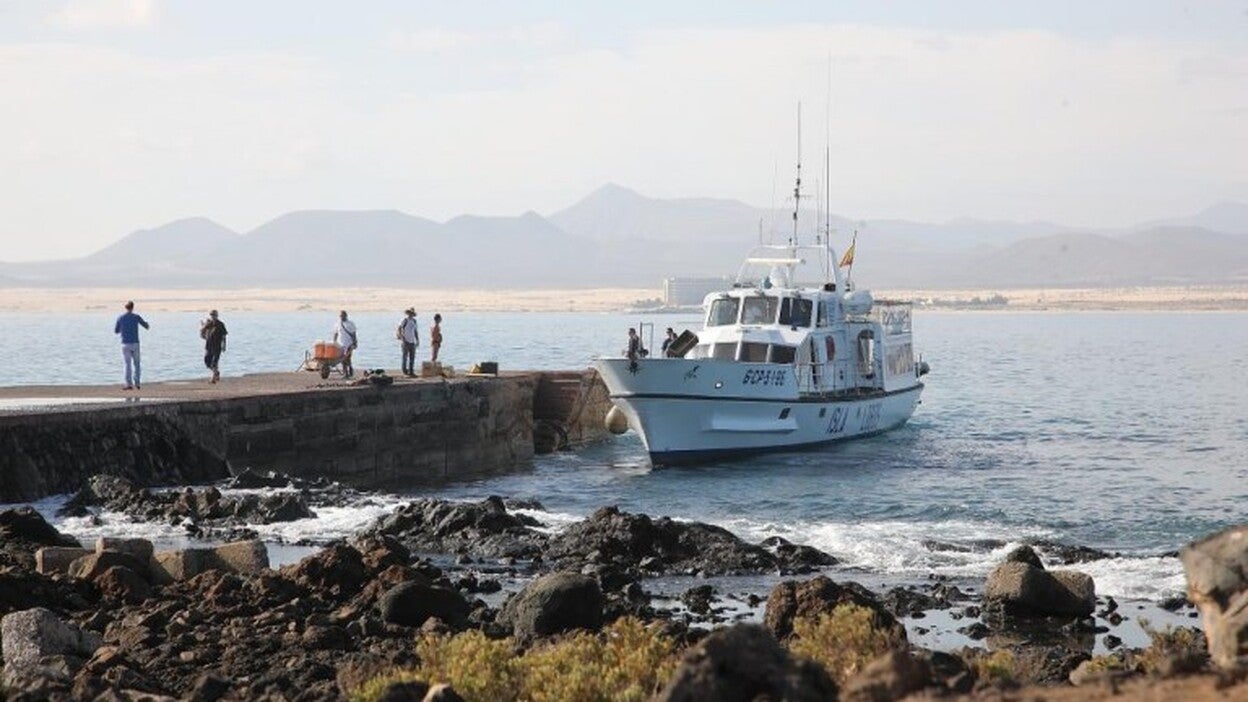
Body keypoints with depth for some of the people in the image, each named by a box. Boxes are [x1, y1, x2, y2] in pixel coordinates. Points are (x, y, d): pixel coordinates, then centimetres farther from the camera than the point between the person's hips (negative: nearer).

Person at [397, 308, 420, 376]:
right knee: (405, 356, -2)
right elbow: (399, 329, -11)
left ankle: (411, 371, 10)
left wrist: (417, 340, 13)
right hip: (406, 341, -6)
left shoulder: (414, 321, 12)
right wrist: (402, 338, -18)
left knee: (412, 357, 5)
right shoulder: (404, 321, -7)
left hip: (412, 342, 6)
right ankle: (405, 371, 5)